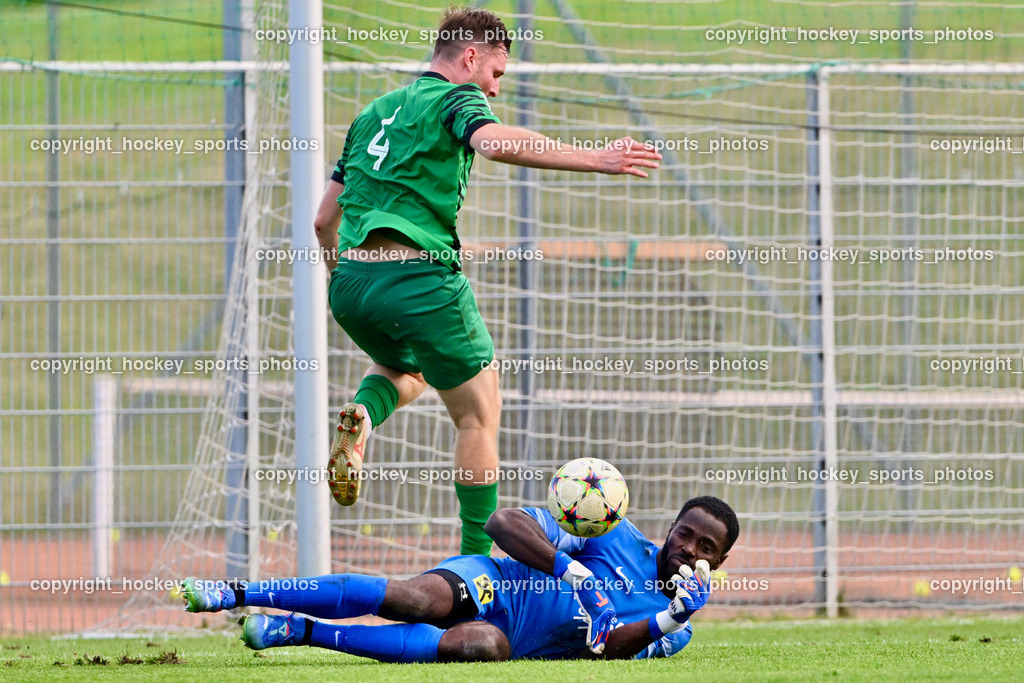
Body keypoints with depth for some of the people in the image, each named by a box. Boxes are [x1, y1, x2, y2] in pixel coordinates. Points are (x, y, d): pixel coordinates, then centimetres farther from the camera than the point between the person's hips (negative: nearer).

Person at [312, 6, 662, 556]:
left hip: (350, 279, 7)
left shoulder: (374, 113, 23)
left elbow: (324, 220, 26)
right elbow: (494, 141, -23)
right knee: (479, 416, 9)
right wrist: (595, 160, -25)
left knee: (406, 371, 35)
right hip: (420, 278, -7)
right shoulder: (456, 99, 1)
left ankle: (360, 418, 2)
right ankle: (477, 559, 7)